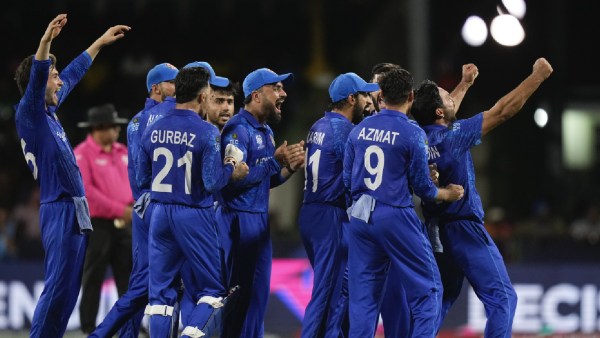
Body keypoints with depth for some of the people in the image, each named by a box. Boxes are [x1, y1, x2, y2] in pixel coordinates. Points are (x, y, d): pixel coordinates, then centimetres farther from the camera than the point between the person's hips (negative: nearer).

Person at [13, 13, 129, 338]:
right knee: (58, 287, -12)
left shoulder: (49, 110, 15)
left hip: (76, 211, 9)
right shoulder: (28, 113, -8)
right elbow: (35, 78, -27)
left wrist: (100, 42, 37)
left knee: (68, 289, 9)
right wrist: (46, 42, -42)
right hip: (60, 211, -9)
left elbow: (73, 74, 29)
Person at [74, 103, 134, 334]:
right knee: (93, 279, -1)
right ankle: (88, 330, 5)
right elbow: (86, 190, -17)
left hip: (123, 225, 6)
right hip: (97, 225, -6)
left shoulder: (122, 151, 15)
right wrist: (119, 209, -19)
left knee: (129, 278, 5)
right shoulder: (82, 154, -8)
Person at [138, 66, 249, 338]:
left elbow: (142, 179, 9)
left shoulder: (152, 130, 2)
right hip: (193, 215, -4)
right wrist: (231, 168, 3)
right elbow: (212, 182, -16)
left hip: (160, 213, 5)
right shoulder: (206, 132, -13)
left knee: (161, 291, 9)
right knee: (211, 287, 6)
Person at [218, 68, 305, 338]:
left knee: (258, 290, 12)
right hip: (240, 219, -9)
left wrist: (290, 167, 2)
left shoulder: (265, 130, 15)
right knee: (241, 290, -6)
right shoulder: (238, 129, -15)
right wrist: (275, 161, -19)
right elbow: (234, 179, -24)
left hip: (260, 218, 9)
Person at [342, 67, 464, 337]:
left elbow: (347, 180, 11)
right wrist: (448, 194, 14)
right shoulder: (412, 133, -9)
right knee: (426, 290, 4)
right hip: (397, 218, -5)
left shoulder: (359, 130, 6)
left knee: (363, 295, 9)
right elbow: (422, 187, -6)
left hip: (360, 218, 5)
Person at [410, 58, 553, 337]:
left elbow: (443, 115, 25)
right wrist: (538, 76, -13)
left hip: (435, 230, 8)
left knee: (441, 296, 18)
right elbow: (502, 111, -18)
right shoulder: (452, 136, -19)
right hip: (464, 229, -8)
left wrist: (465, 84, 37)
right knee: (501, 296, -5)